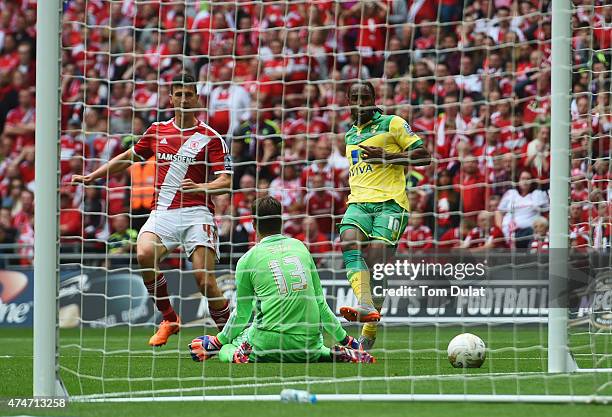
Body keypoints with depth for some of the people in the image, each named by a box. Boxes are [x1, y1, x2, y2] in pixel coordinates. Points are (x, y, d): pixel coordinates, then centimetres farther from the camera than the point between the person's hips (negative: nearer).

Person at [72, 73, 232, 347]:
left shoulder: (210, 138, 1)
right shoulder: (157, 131, 14)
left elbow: (225, 181, -4)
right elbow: (128, 157, 29)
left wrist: (201, 187, -24)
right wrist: (92, 177, 27)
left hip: (196, 213, -3)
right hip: (162, 212, 3)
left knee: (204, 278, -18)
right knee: (144, 254, -26)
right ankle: (169, 319, -9)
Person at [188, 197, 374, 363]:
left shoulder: (248, 260, 1)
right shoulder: (300, 247, 10)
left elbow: (242, 314, 10)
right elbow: (320, 302, 13)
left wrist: (218, 342, 27)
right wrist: (346, 339, 24)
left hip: (270, 341, -3)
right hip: (309, 342, 3)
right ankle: (337, 354, 3)